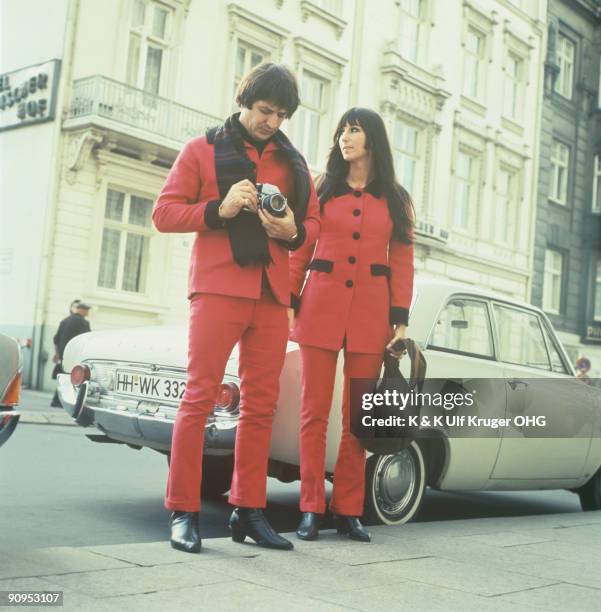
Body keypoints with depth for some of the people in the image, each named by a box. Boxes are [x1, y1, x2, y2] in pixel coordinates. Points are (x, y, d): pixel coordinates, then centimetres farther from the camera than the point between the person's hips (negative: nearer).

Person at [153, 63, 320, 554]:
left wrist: (293, 231, -5)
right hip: (219, 287, -4)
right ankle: (183, 510, -1)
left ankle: (248, 510, 12)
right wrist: (219, 209, -13)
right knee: (200, 396, -7)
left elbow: (313, 223, 18)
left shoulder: (293, 162, 18)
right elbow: (164, 212, 2)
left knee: (261, 404, 4)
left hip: (272, 293, 5)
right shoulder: (204, 150, 7)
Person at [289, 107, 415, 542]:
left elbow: (403, 264, 7)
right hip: (321, 305, 0)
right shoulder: (322, 190, 10)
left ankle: (348, 510, 12)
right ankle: (312, 508, 5)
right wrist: (289, 304, -3)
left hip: (371, 312, 1)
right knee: (315, 410, -1)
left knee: (358, 415, 4)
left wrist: (400, 321, -1)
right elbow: (299, 252, 6)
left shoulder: (395, 200, 11)